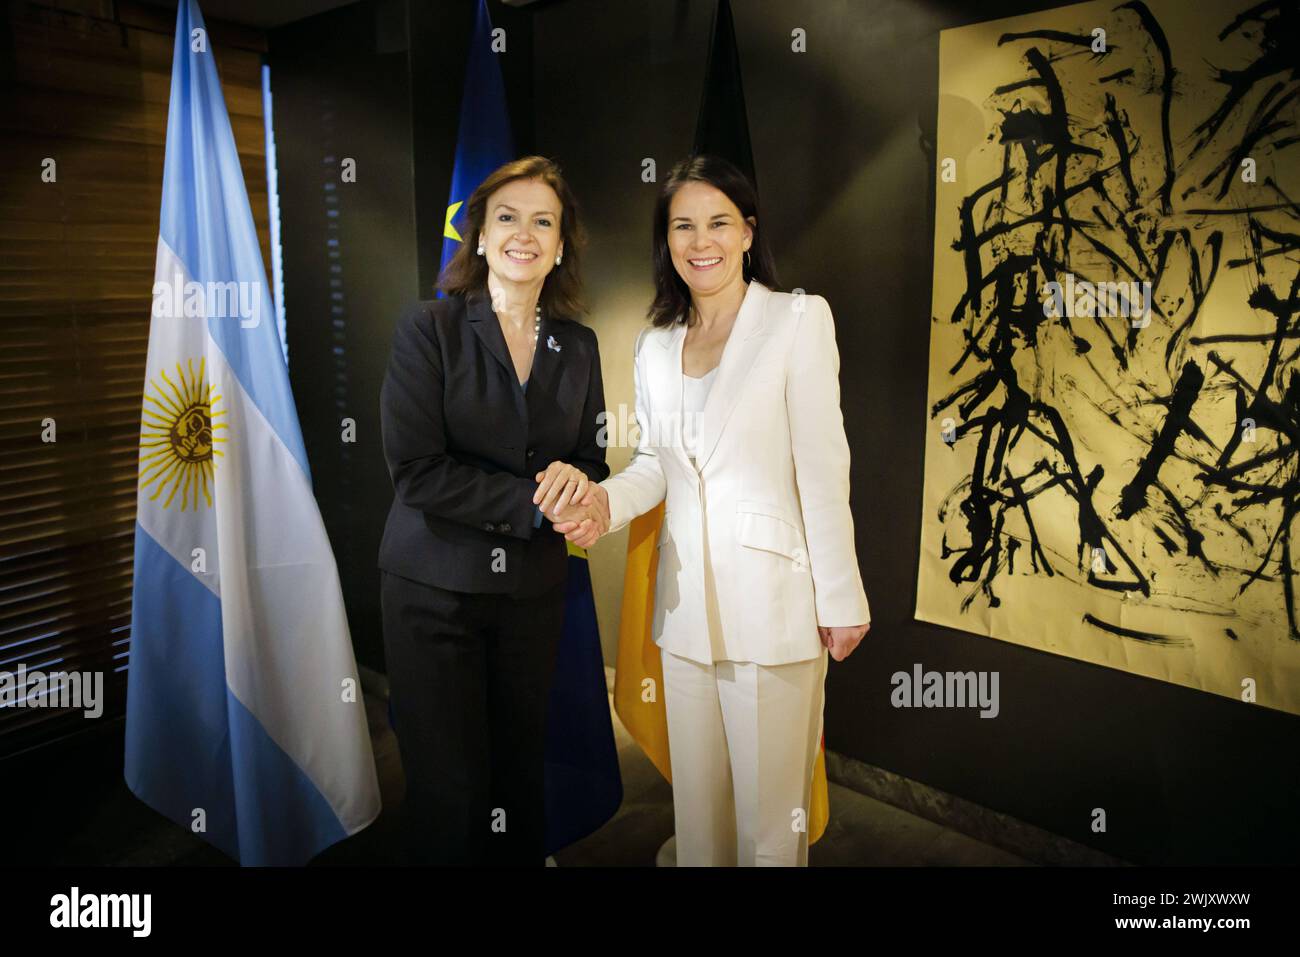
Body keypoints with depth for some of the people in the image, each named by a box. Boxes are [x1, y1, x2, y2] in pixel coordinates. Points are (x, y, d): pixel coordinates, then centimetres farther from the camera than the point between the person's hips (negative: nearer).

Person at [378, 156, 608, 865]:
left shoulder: (578, 346, 7)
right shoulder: (429, 329, -5)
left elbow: (591, 458, 11)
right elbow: (415, 470, -14)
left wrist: (576, 479, -14)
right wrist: (533, 503, -18)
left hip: (533, 589, 4)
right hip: (434, 587, -3)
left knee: (520, 775, 13)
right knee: (449, 792, 4)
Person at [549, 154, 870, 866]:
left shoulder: (798, 319, -5)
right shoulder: (655, 346, 11)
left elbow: (822, 468, -9)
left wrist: (841, 600, -9)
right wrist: (606, 501, -5)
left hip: (771, 604, -5)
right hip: (685, 601, 5)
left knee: (770, 808, 6)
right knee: (696, 797, 17)